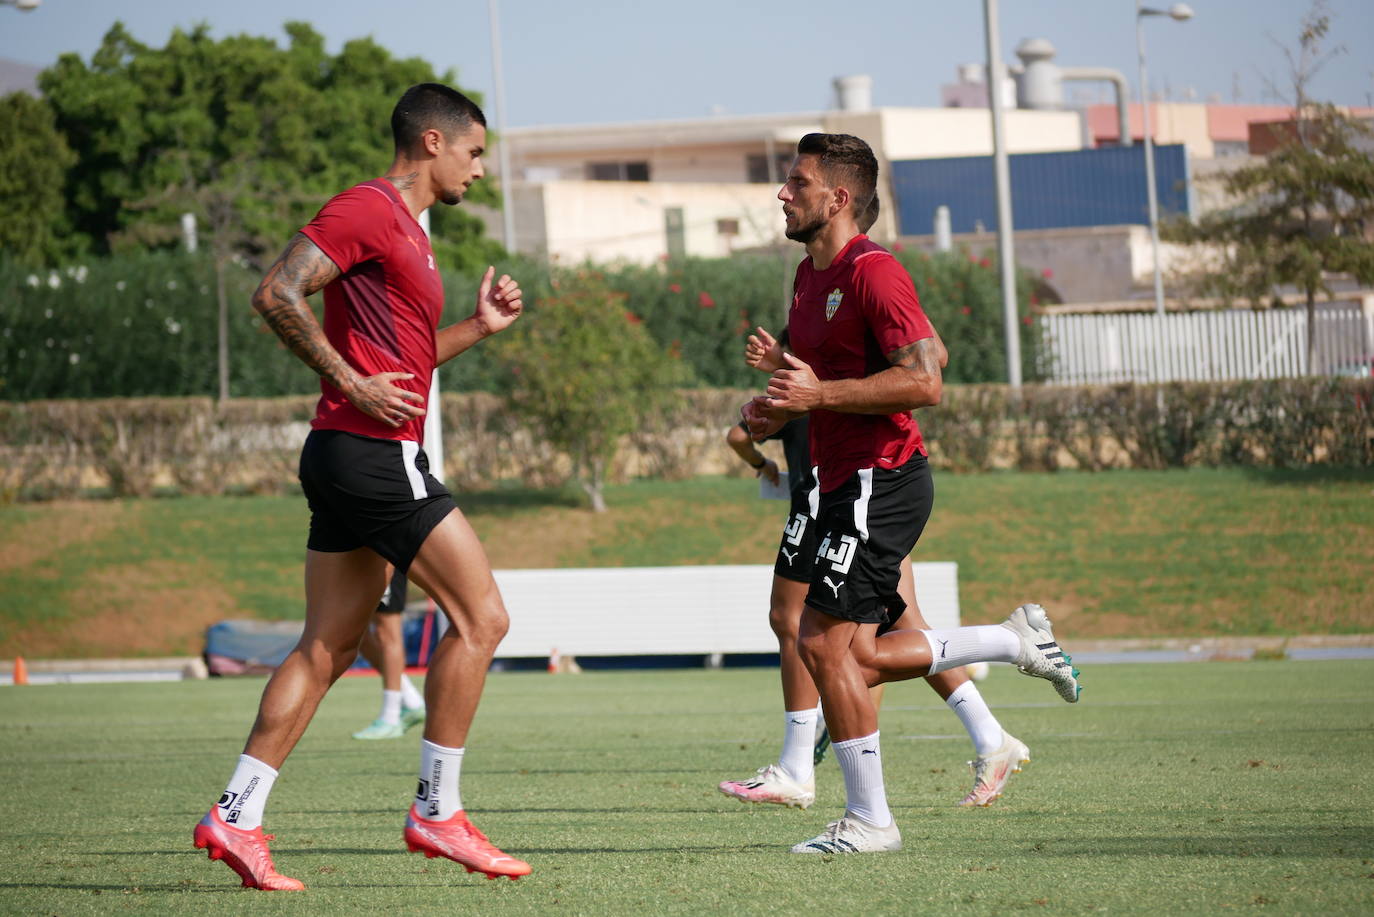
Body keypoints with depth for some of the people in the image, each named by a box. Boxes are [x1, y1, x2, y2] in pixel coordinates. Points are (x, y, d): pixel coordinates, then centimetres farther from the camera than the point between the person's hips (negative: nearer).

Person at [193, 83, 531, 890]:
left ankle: (237, 816, 7)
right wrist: (352, 383, -20)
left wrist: (480, 327, 16)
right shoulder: (368, 210, -9)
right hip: (376, 454, -10)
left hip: (348, 461, 10)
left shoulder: (405, 228, 21)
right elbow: (277, 294, -19)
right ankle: (438, 811, -2)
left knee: (329, 648, 9)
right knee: (481, 616, -6)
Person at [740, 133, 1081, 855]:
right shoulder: (809, 275, 17)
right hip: (846, 484, 10)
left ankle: (868, 820, -5)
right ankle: (1017, 640, 22)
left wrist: (819, 392, -23)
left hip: (881, 479, -10)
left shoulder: (873, 272, -14)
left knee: (823, 642, -12)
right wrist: (782, 374, 9)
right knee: (857, 659, 10)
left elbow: (923, 381, -21)